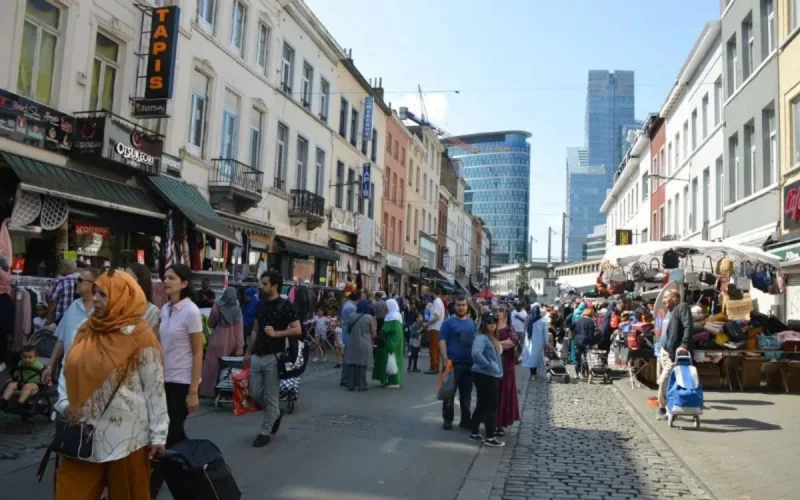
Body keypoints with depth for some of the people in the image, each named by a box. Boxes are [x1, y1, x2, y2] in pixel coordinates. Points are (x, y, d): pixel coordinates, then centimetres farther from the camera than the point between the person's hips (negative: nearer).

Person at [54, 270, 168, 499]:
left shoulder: (140, 337, -12)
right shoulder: (86, 330, 6)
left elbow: (155, 388, -11)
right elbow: (68, 371, 16)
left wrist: (158, 435, -10)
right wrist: (64, 404, -1)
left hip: (125, 435, -5)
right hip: (84, 433, 5)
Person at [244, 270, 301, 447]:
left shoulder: (285, 305, -10)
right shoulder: (261, 304, 11)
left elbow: (297, 330, -12)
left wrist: (276, 333, -20)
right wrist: (248, 352, 14)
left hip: (274, 357, -7)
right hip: (257, 356, 7)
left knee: (270, 396, 1)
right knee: (255, 394, 9)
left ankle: (265, 432, 14)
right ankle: (276, 413, 33)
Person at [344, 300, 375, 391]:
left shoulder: (352, 316, 0)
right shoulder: (369, 317, -9)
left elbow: (348, 329, 9)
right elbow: (373, 332, -5)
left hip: (352, 343, 3)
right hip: (364, 344, -3)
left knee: (351, 364, 8)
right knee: (362, 364, 4)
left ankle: (351, 385, 11)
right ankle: (361, 385, 5)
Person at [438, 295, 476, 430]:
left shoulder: (472, 323, 11)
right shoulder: (448, 322, -4)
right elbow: (442, 341, -9)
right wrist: (445, 360, -17)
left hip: (469, 363, 5)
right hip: (453, 363, -4)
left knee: (466, 394, 13)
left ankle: (465, 419, 23)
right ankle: (447, 419, 13)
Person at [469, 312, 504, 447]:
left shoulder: (492, 338, 14)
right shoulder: (481, 337, -17)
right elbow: (476, 353, -33)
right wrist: (488, 365, -23)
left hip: (491, 375, 10)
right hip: (485, 375, -10)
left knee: (482, 405, 15)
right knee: (491, 406, -3)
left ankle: (475, 433, 24)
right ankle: (490, 438, 5)